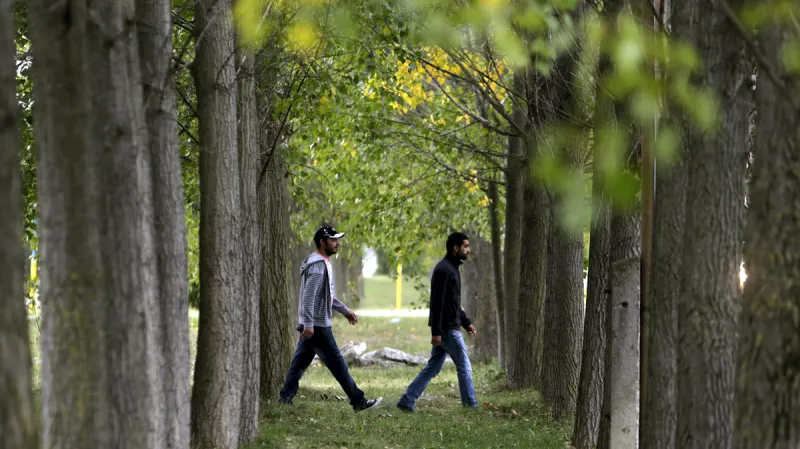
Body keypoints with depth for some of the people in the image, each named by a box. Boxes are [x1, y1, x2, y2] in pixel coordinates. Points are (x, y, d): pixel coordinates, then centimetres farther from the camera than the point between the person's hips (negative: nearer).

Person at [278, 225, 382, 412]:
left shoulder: (324, 263, 16)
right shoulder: (317, 265, -18)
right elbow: (309, 296, -24)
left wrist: (344, 310, 28)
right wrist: (309, 324, -28)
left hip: (311, 326, 10)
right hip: (317, 326, -10)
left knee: (299, 363, 11)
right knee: (337, 364, -4)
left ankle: (285, 398, 14)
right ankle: (359, 402, 0)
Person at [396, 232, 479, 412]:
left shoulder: (452, 268, 16)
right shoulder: (443, 269, -17)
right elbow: (437, 302, -22)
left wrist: (466, 322, 24)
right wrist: (436, 331, -25)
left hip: (449, 327, 10)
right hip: (447, 329, -10)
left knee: (433, 367, 10)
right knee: (464, 366, -1)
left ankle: (406, 401, 8)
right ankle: (471, 406, 8)